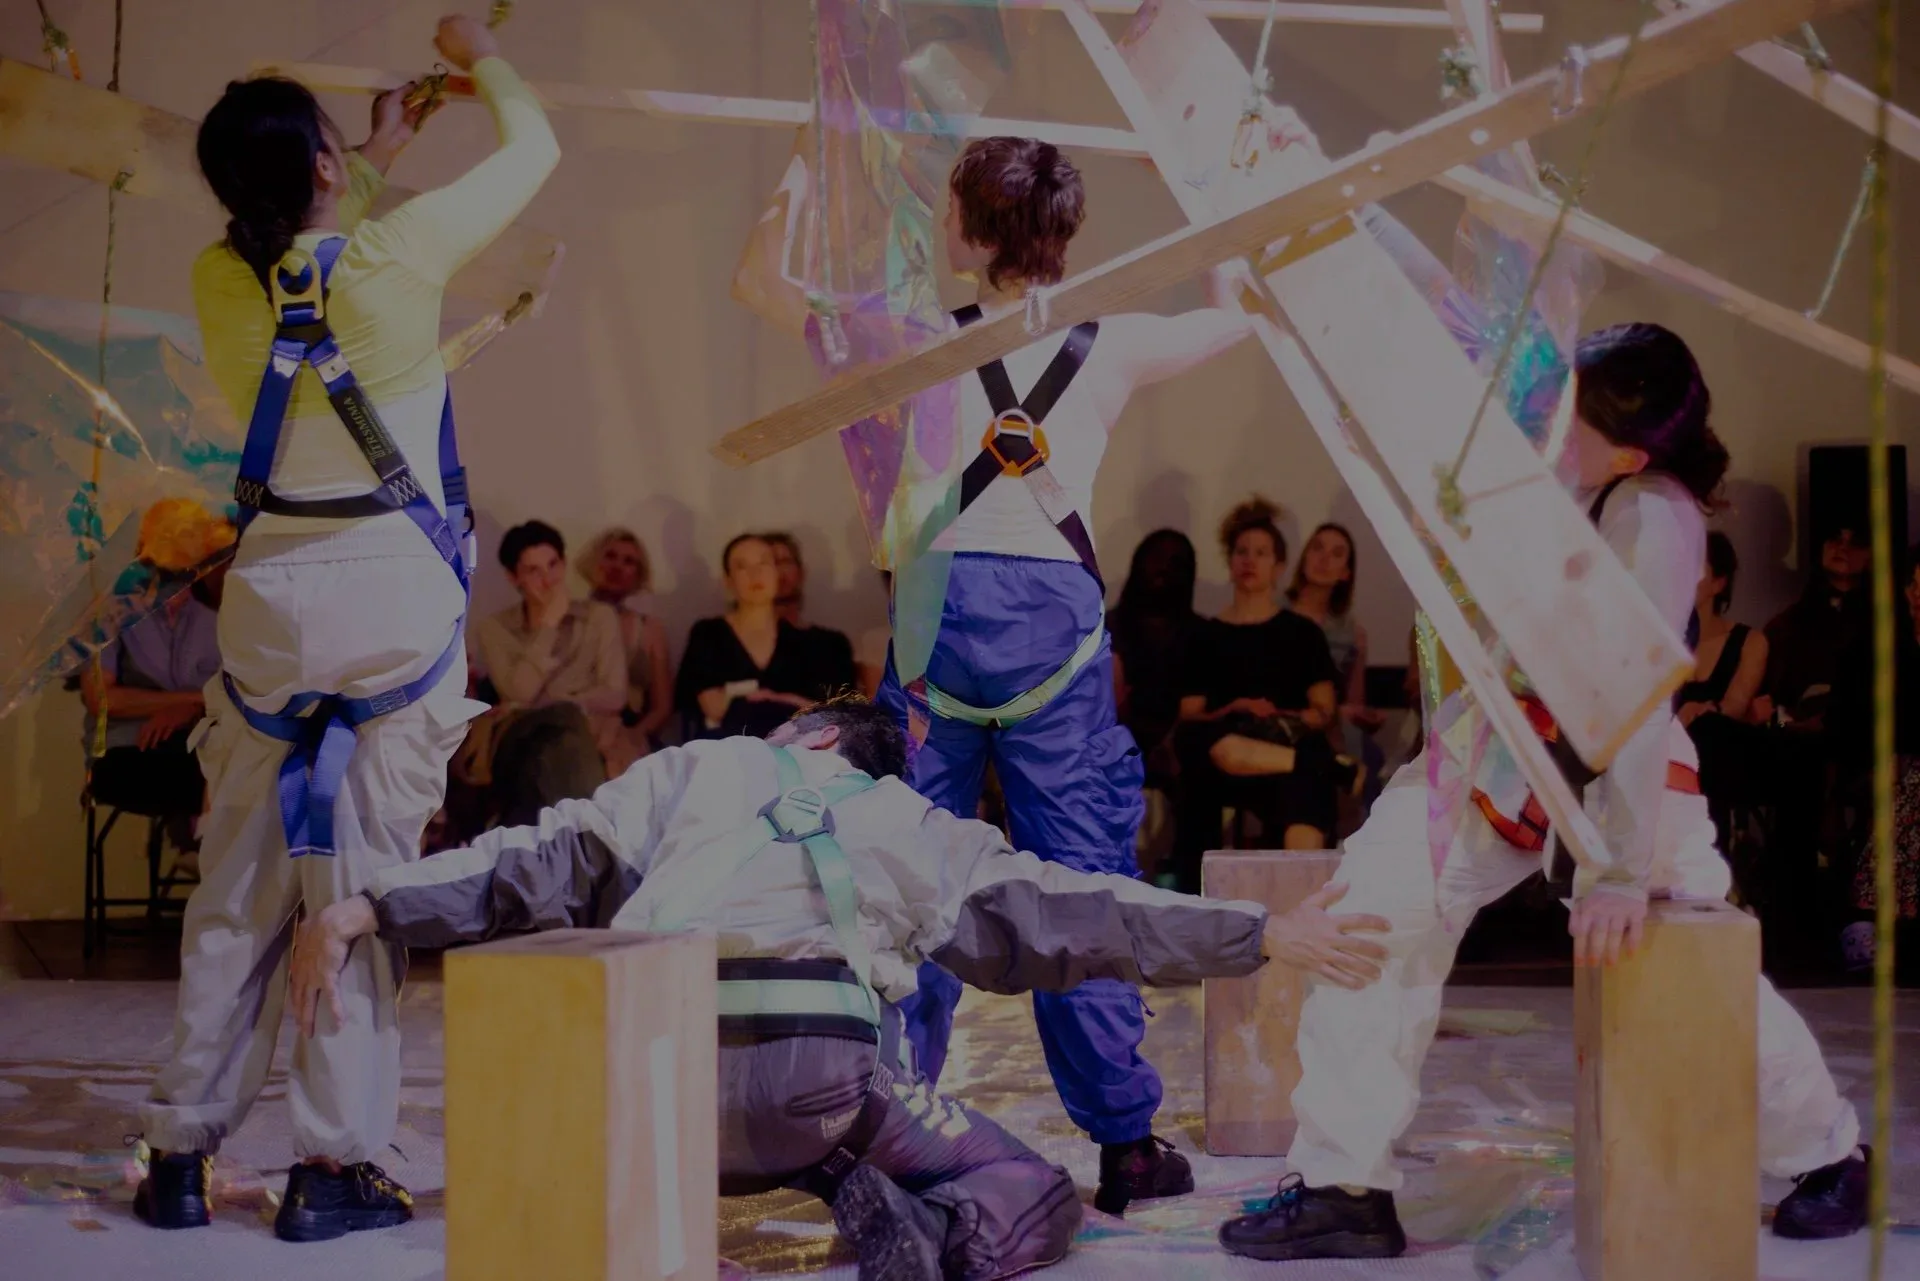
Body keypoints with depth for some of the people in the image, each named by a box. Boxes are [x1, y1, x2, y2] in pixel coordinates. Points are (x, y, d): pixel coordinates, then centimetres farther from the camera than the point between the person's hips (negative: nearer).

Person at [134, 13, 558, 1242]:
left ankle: (184, 1151, 14)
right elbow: (536, 146, 5)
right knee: (364, 881, 0)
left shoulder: (222, 280, 1)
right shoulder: (393, 257, -11)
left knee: (238, 885, 11)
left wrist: (381, 152, 37)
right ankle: (334, 1163, 1)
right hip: (395, 589, -4)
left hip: (270, 583, 4)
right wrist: (480, 54, 22)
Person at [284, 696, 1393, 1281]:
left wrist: (363, 912, 16)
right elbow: (1074, 912, 23)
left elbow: (540, 861, 17)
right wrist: (1265, 935, 28)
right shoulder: (927, 829, 26)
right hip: (820, 1068, -1)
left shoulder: (700, 767, 26)